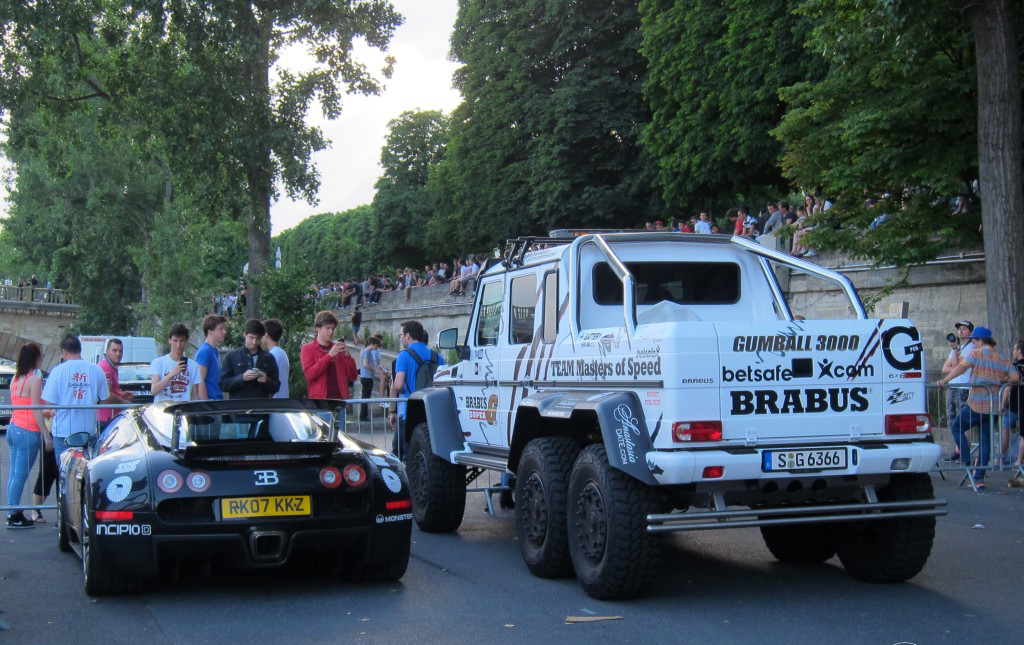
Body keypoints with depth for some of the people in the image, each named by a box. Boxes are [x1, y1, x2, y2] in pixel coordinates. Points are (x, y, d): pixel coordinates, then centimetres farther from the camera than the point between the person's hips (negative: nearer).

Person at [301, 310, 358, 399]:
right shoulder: (308, 348, 5)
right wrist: (329, 355, -15)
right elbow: (309, 373, -12)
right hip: (319, 400, -4)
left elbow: (352, 376, 12)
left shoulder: (338, 350, 17)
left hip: (340, 398, 4)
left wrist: (347, 355, -3)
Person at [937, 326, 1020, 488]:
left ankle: (967, 461, -1)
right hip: (993, 406, 6)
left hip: (976, 405, -6)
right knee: (986, 440, 9)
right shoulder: (1002, 359, 12)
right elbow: (1016, 377, 6)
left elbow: (962, 367, -19)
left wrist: (945, 380, -22)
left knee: (956, 428, 13)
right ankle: (979, 478, 7)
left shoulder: (977, 353, -4)